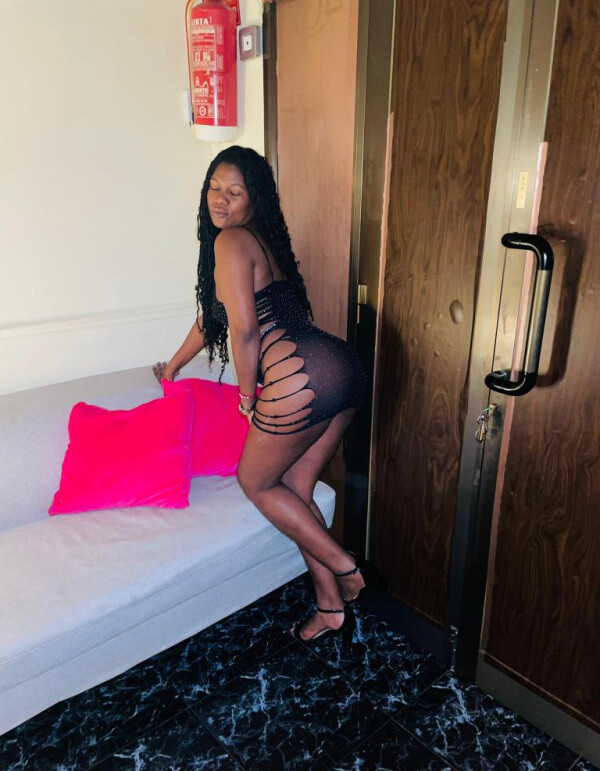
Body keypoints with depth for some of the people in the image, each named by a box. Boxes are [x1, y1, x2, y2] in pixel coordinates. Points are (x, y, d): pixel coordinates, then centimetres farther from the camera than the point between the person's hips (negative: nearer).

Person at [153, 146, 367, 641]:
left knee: (256, 481, 15)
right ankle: (331, 606, 30)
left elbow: (244, 329, -12)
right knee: (294, 488, 20)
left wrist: (247, 395, 3)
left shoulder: (231, 240, -4)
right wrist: (174, 365, 46)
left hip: (300, 377, -9)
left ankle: (345, 568, 17)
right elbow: (211, 316, 35)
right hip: (344, 367, 9)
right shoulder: (262, 240, 25)